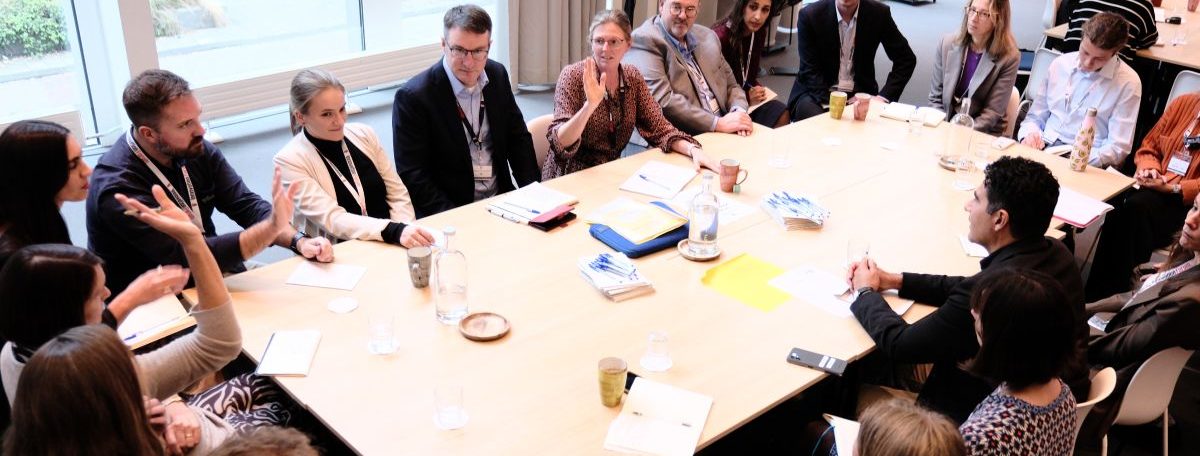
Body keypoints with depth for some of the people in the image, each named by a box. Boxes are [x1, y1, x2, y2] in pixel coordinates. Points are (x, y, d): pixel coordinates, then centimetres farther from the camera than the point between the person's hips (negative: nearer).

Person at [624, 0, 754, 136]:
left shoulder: (707, 36, 14)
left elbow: (730, 84, 20)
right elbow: (661, 100, -18)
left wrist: (739, 111, -2)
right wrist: (718, 123, -18)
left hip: (722, 135, 7)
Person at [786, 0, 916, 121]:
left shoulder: (879, 13, -5)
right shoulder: (810, 15, -11)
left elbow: (906, 59, 2)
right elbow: (810, 71, -11)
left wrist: (884, 97, -11)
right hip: (815, 93, -2)